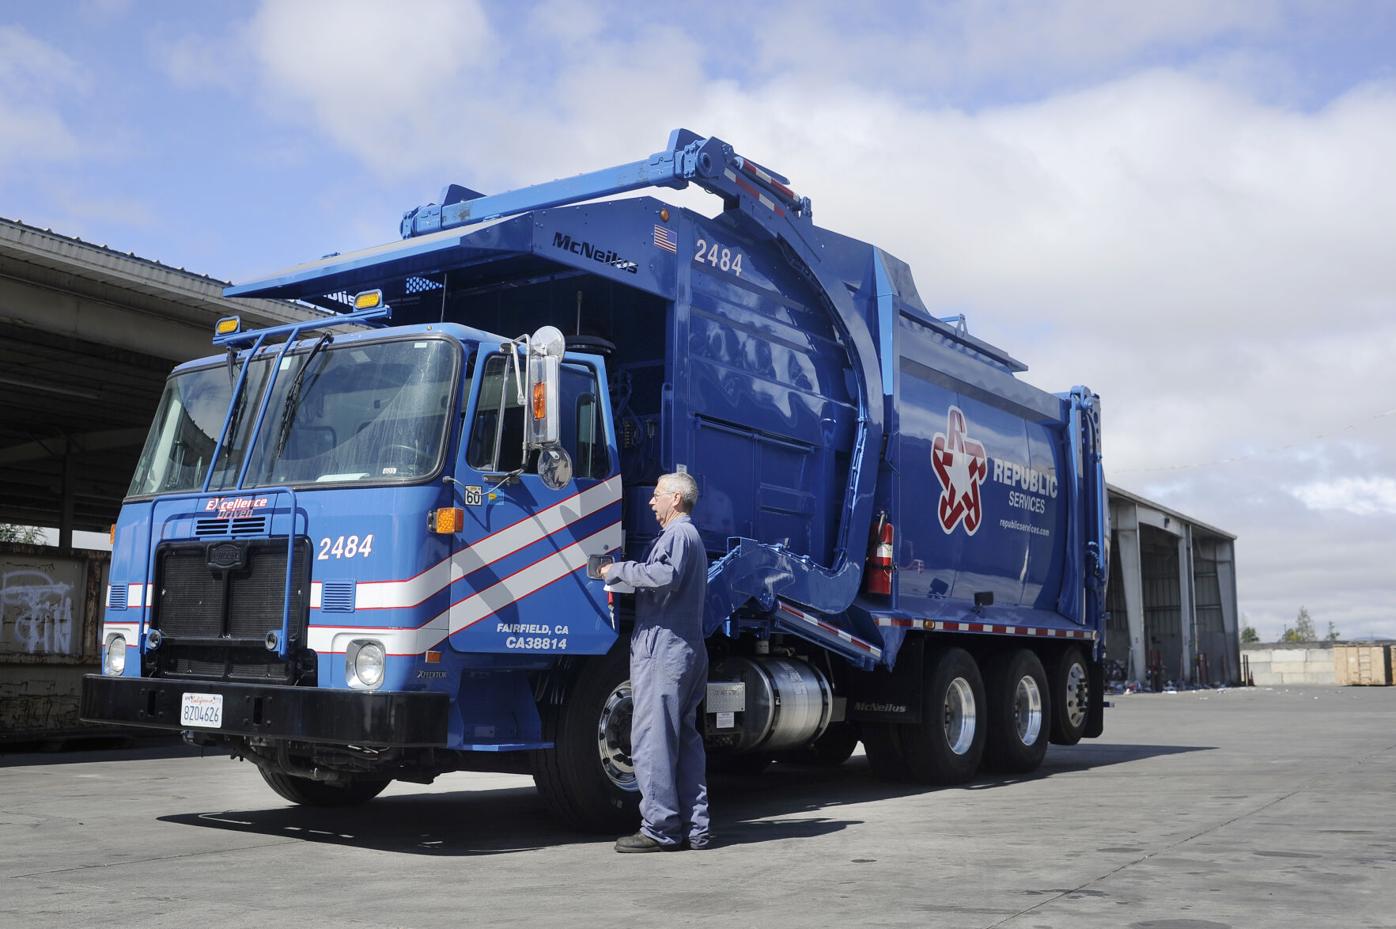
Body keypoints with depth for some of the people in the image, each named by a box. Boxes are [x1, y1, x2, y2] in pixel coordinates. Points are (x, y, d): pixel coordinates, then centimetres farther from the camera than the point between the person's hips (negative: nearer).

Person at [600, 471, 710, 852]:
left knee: (652, 739, -8)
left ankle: (659, 829, -7)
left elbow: (666, 575, -28)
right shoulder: (692, 536, 25)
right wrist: (623, 573, 18)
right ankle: (694, 828, 13)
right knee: (685, 739, 11)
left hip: (662, 649, -11)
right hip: (689, 650, 11)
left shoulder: (677, 534, -9)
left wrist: (618, 569, -17)